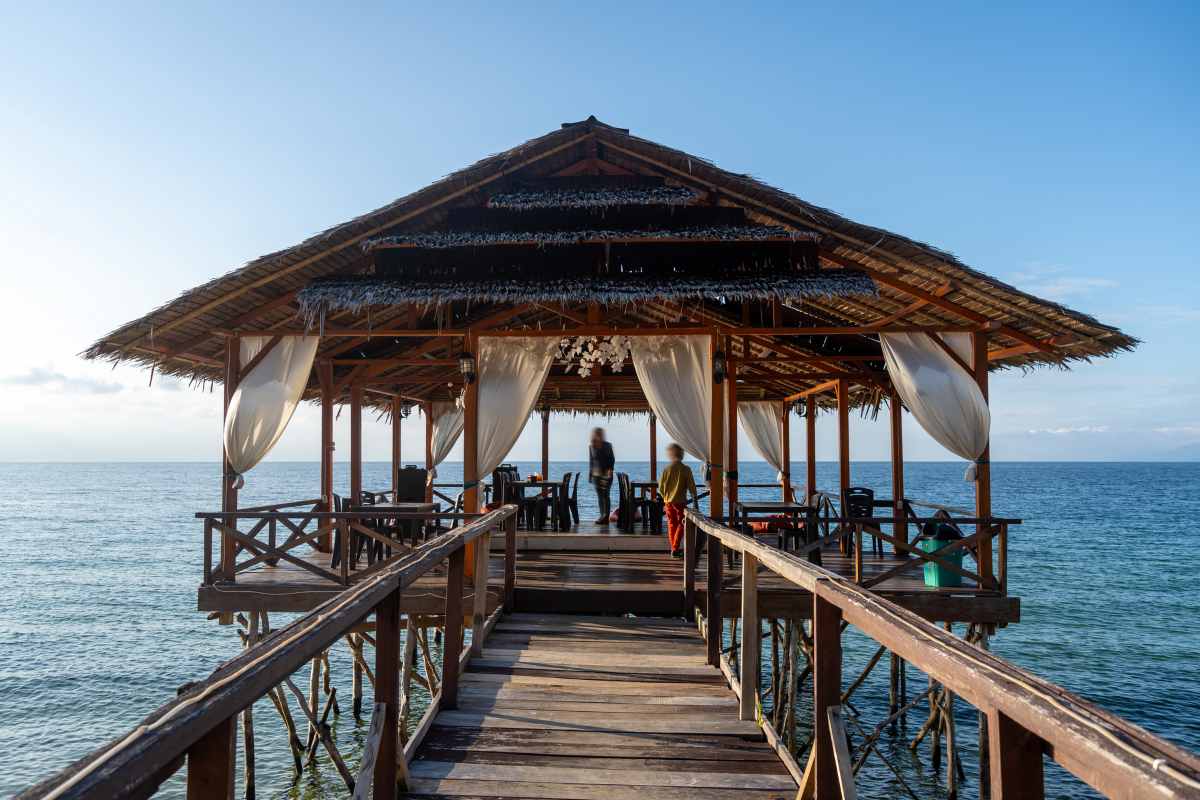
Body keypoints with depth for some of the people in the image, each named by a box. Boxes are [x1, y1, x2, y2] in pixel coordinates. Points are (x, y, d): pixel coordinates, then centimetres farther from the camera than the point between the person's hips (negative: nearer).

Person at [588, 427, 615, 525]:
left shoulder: (607, 446, -3)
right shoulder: (591, 447, 5)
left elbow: (612, 459, 2)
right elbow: (591, 461, 12)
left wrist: (610, 470, -10)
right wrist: (590, 474, 10)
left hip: (606, 474, -3)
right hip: (596, 474, 3)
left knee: (605, 495, -7)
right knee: (599, 496, 4)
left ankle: (606, 517, -6)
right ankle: (602, 516, 10)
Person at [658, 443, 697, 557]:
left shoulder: (666, 469, -1)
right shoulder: (686, 469, -9)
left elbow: (660, 487, 3)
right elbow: (692, 486, -7)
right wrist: (694, 497, 5)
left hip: (668, 501, 3)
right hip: (680, 501, -3)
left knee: (671, 525, 13)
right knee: (681, 524, 5)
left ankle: (674, 549, 19)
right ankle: (676, 549, -6)